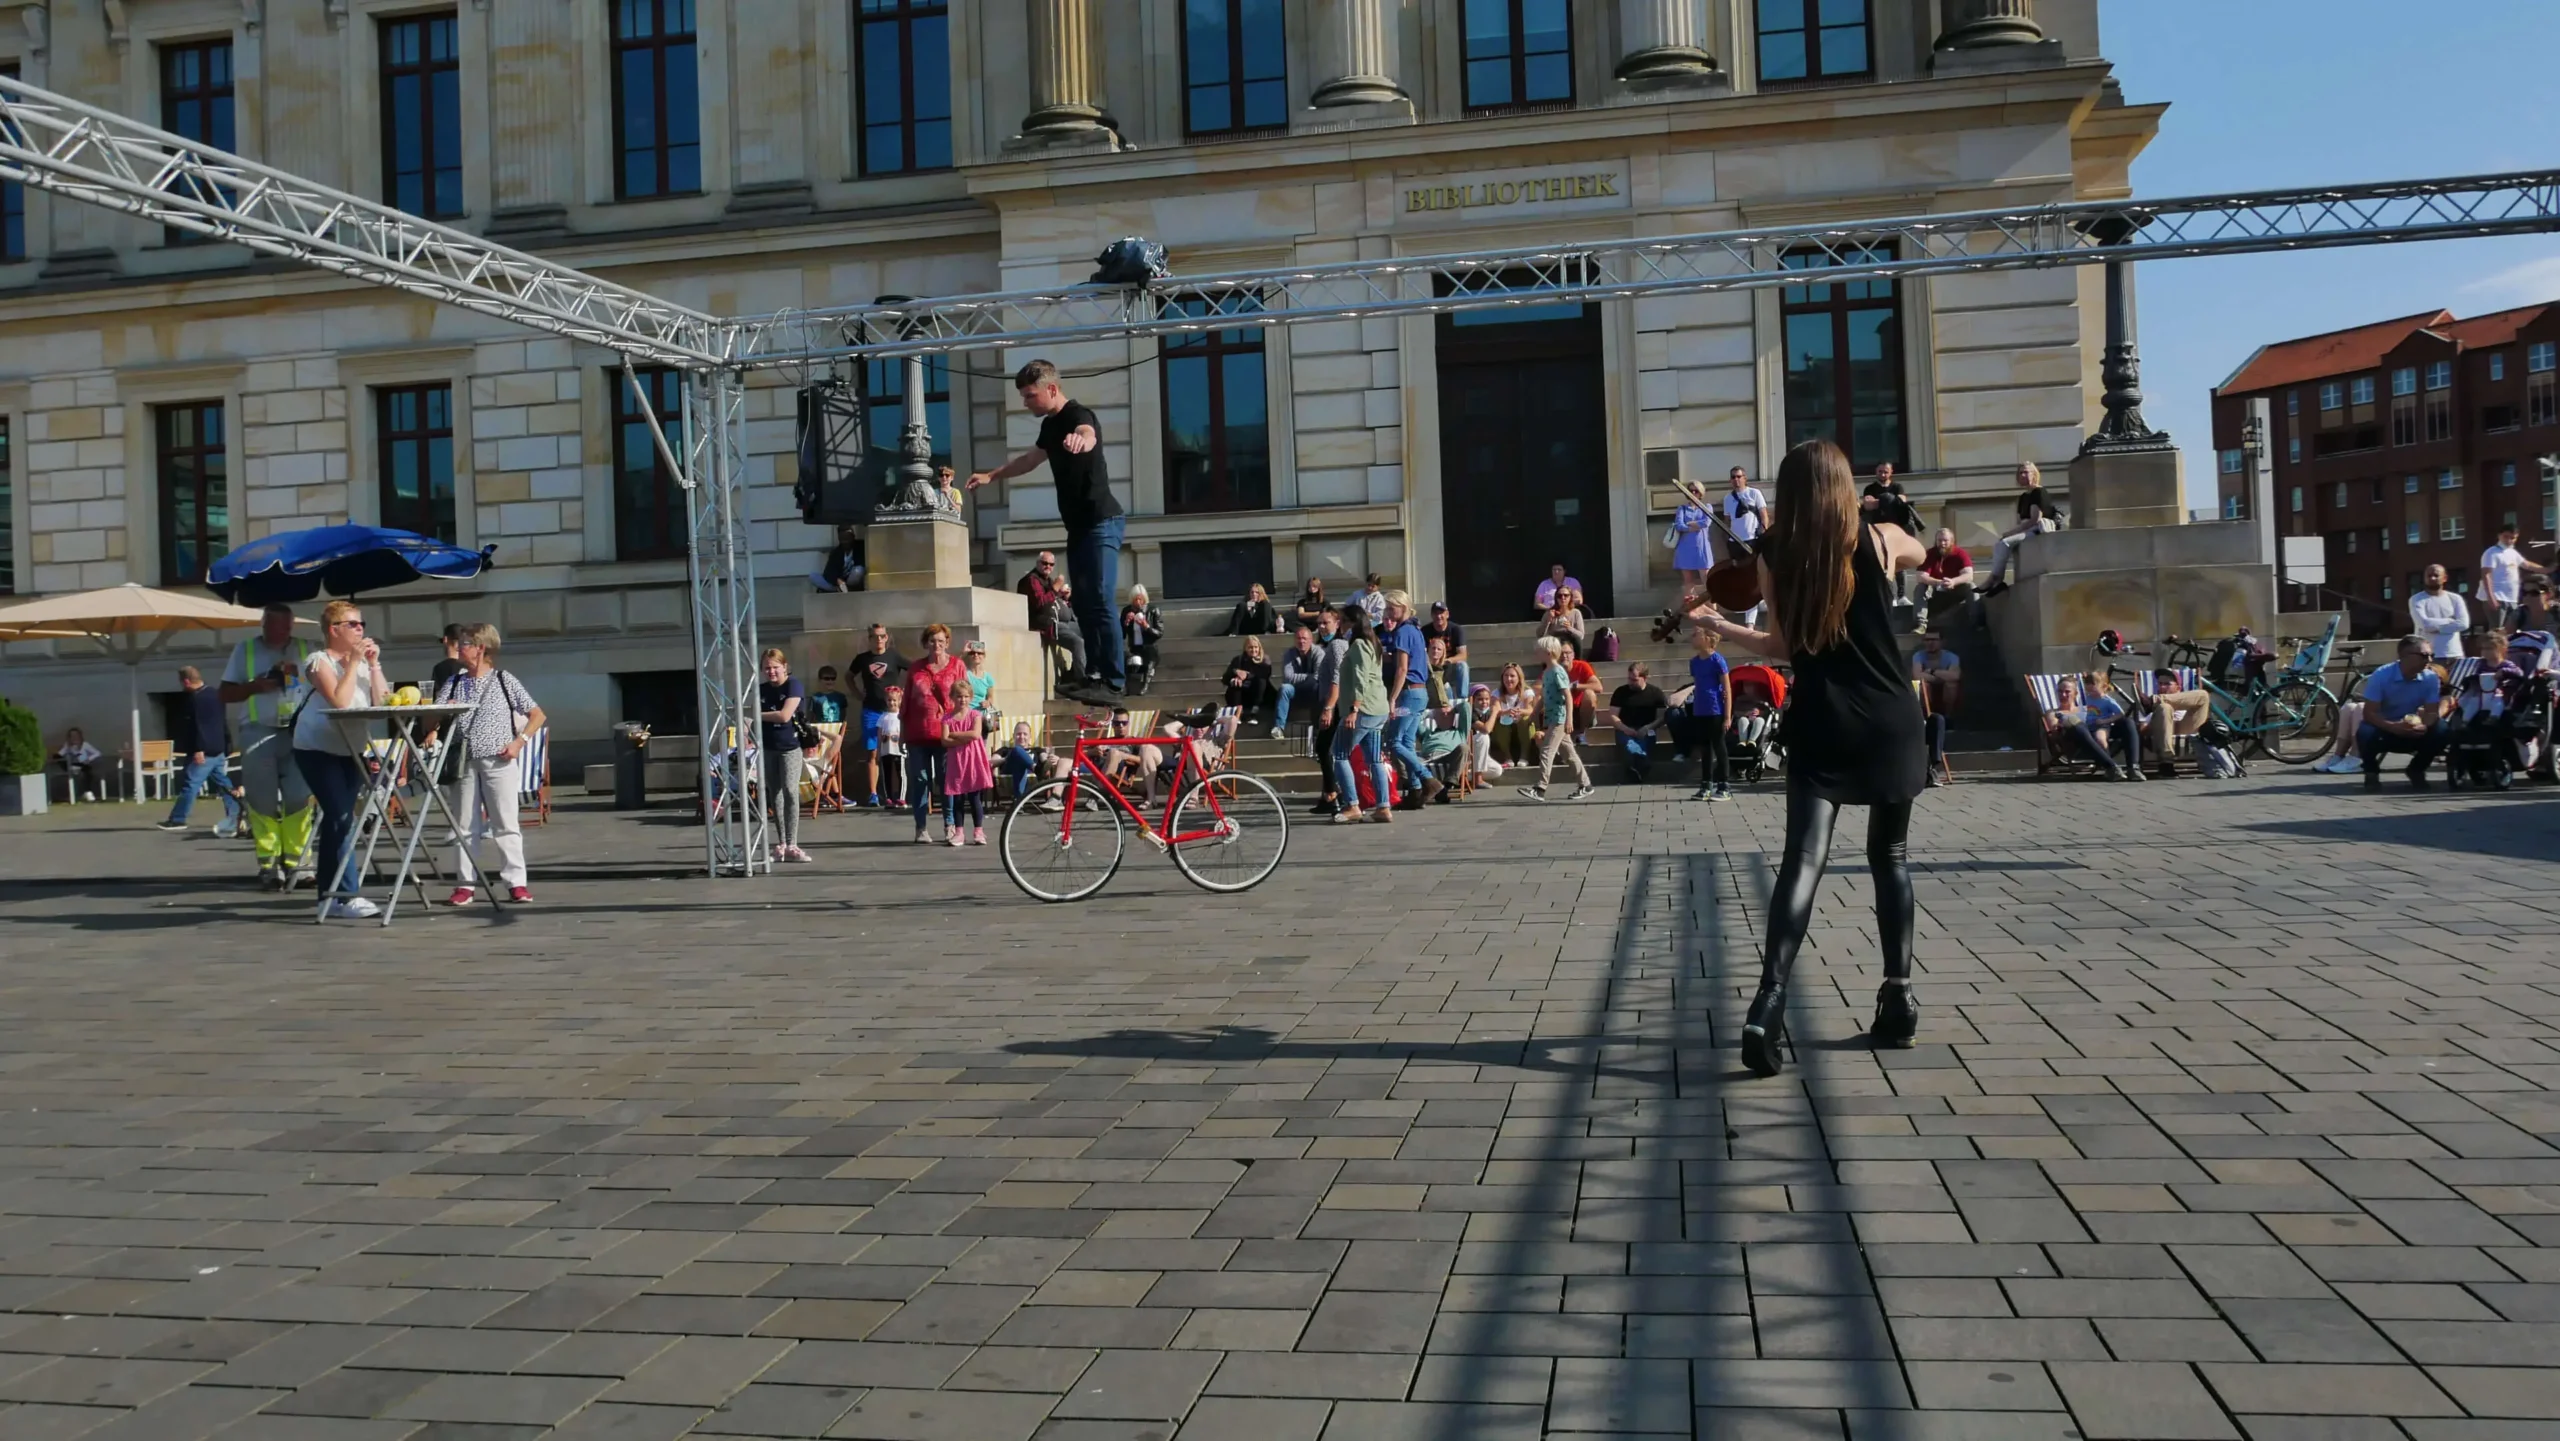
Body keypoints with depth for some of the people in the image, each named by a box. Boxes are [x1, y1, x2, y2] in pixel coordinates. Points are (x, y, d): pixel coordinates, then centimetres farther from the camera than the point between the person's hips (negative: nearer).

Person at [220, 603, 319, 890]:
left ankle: (297, 863, -1)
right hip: (259, 732, 0)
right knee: (263, 799, -2)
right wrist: (256, 686, -9)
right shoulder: (244, 650, 10)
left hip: (299, 731, 0)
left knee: (299, 798, -6)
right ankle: (269, 864, 3)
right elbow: (226, 693, 9)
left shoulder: (305, 649, 12)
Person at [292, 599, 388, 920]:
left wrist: (373, 665, -9)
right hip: (317, 748, -6)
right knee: (340, 816, -14)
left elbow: (382, 701, -2)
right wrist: (353, 663, -19)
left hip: (350, 748, 6)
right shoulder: (321, 661, -10)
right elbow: (340, 701, -24)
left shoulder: (362, 660, 9)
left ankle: (331, 890, 15)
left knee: (339, 818, 8)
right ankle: (346, 896, -15)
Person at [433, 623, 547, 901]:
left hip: (499, 761, -3)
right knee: (465, 826, 6)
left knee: (506, 824, -1)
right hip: (465, 762, 3)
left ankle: (516, 882, 2)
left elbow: (538, 716, 3)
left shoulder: (504, 681, 1)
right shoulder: (453, 683, 10)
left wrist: (519, 742, -8)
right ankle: (465, 884, 12)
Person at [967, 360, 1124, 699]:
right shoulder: (1051, 424, 14)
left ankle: (1115, 683, -15)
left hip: (1101, 523, -10)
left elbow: (1087, 437, -42)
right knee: (1083, 605, 10)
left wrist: (1080, 440, -65)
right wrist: (991, 475, 33)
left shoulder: (1079, 416, -16)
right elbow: (1029, 459, 33)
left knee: (1100, 603, -15)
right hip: (1079, 526, 10)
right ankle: (1096, 675, 15)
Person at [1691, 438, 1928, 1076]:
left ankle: (1768, 1006, -23)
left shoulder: (1774, 557, -2)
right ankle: (1898, 998, 19)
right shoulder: (1881, 540, -1)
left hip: (1819, 727, 0)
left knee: (1803, 861, -7)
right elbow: (1923, 555, 23)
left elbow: (1786, 647, 5)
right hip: (1889, 722, 1)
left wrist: (1718, 625, 19)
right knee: (1891, 857, 15)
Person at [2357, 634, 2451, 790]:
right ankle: (2371, 772, -4)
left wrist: (2424, 725, -36)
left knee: (2440, 730, -27)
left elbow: (2432, 712, -12)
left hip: (2414, 731, 3)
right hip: (2385, 729, -3)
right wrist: (2393, 726, -39)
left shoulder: (2431, 678, -10)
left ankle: (2417, 769, 2)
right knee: (2365, 732, -37)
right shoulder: (2381, 676, -20)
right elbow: (2369, 713, -22)